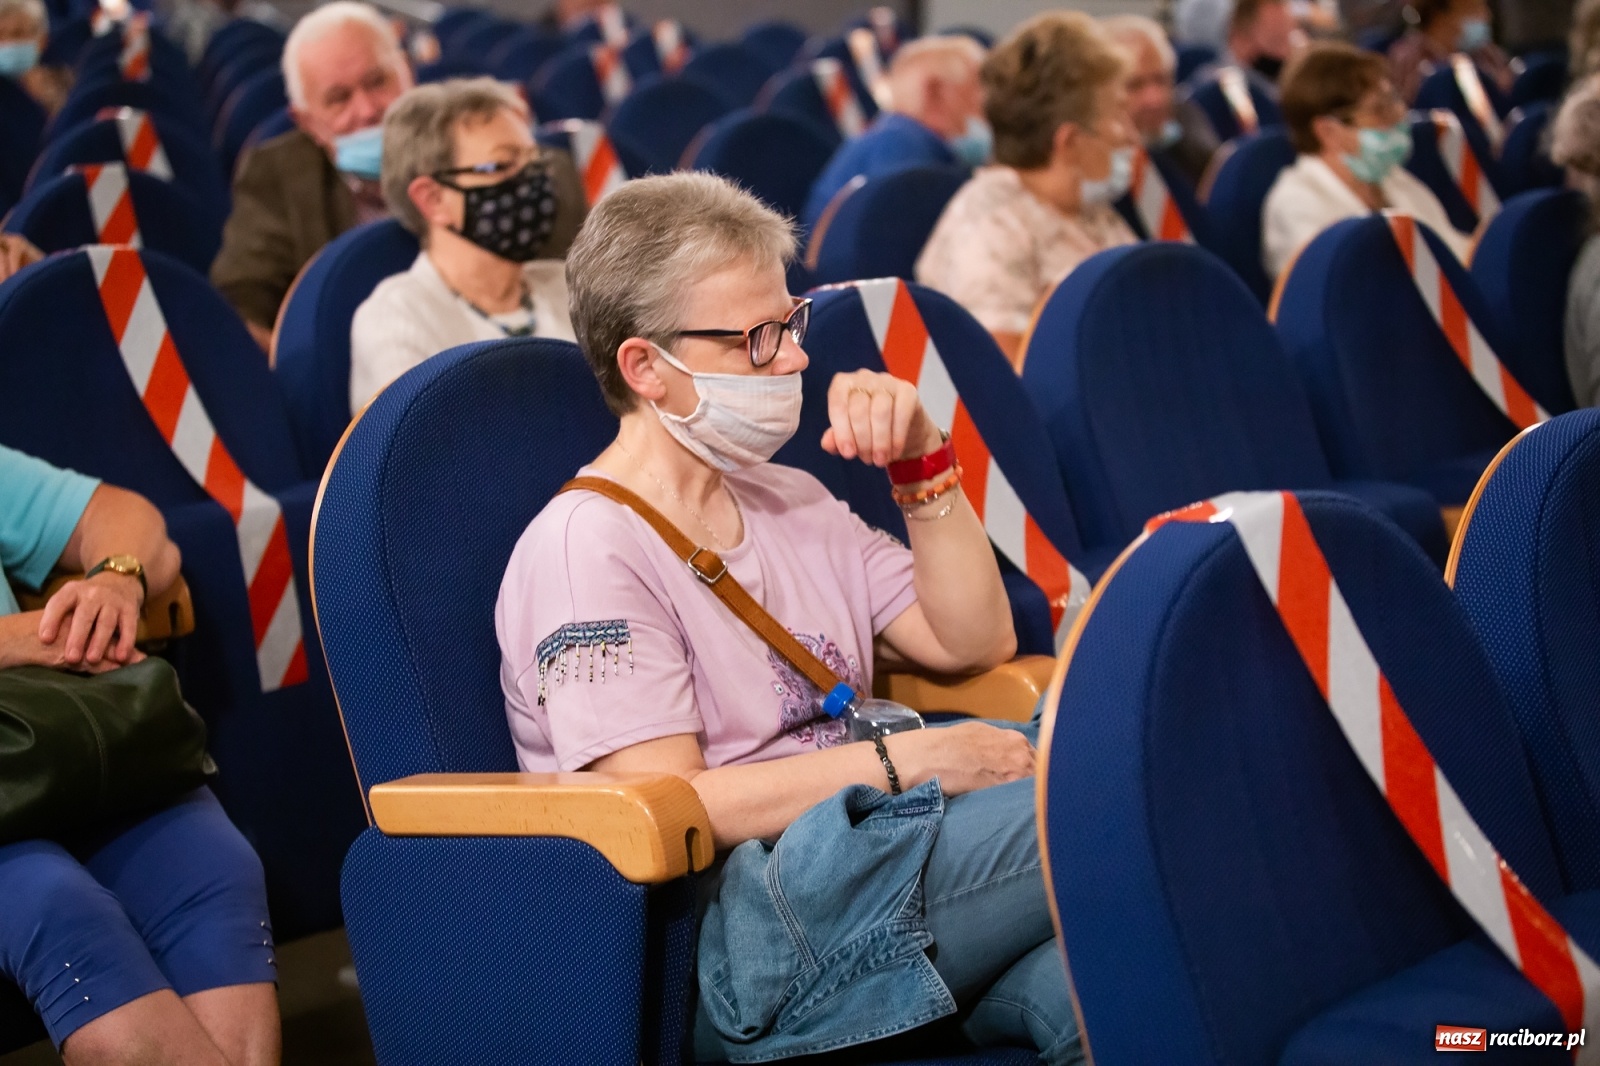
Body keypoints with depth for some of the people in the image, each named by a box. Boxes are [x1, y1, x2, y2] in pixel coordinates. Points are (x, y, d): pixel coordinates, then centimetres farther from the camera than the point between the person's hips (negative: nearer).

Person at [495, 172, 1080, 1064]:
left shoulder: (790, 502, 21)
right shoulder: (584, 550, -6)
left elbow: (977, 642, 19)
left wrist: (925, 467, 7)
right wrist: (906, 761, -14)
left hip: (868, 845, 8)